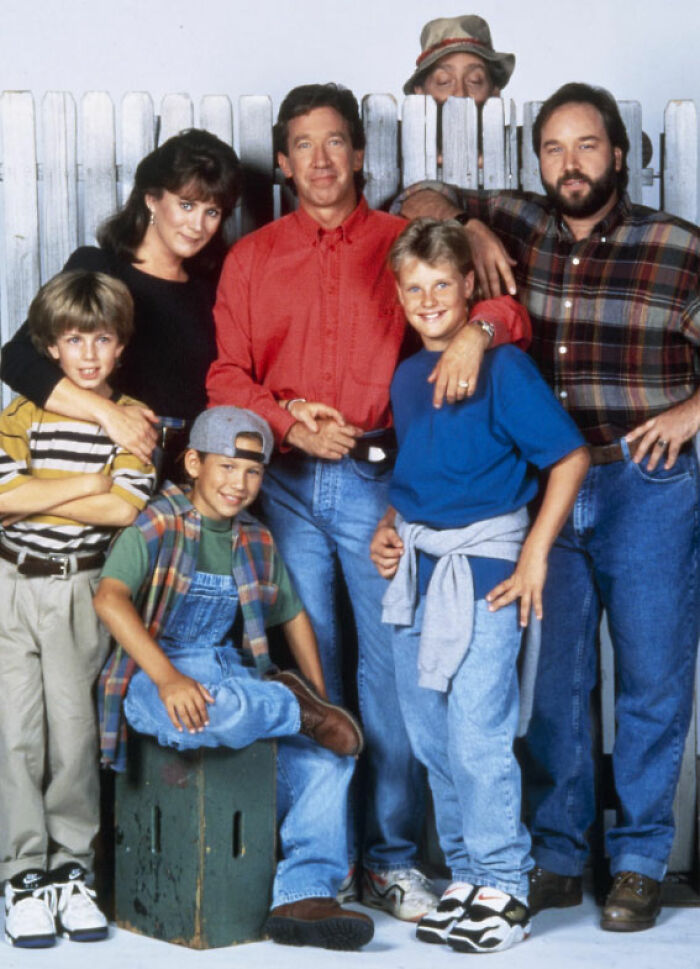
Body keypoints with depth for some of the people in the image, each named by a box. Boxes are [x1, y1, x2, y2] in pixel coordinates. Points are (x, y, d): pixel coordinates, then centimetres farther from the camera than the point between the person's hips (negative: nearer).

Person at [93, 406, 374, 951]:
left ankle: (304, 895, -13)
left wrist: (320, 697, 15)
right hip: (157, 676, -6)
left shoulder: (257, 543, 15)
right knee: (211, 717, -40)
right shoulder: (157, 526, -5)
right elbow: (109, 598, -20)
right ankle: (294, 706, -9)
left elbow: (293, 615, 26)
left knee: (325, 750, -14)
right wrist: (167, 678, -31)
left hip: (233, 674, 6)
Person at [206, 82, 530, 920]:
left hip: (376, 475, -1)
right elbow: (225, 376, 8)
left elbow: (503, 303, 5)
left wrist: (476, 330, -17)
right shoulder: (250, 258, 14)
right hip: (283, 482, 1)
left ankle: (393, 859, 6)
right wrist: (288, 421, -9)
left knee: (390, 665, -2)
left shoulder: (403, 244, 9)